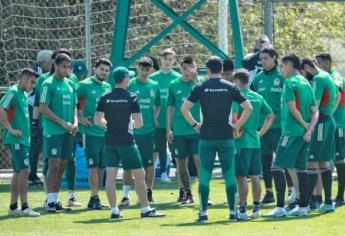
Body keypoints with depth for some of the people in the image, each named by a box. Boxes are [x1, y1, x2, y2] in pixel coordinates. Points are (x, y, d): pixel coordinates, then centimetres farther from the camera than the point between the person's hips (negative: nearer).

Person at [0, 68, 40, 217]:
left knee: (18, 172, 10)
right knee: (24, 170, -12)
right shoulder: (13, 92, -11)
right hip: (17, 139, -9)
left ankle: (13, 207, 12)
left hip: (24, 139, 9)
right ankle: (25, 207, -12)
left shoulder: (23, 94, 17)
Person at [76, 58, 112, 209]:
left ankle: (95, 198, 13)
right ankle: (94, 198, -6)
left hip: (106, 132, 6)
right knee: (94, 166, -8)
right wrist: (80, 119, -14)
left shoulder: (108, 87, 14)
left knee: (101, 167, 8)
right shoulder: (84, 85, -5)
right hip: (91, 132, -6)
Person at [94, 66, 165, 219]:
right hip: (126, 141, -3)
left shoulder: (105, 98, 2)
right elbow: (139, 123, -7)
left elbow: (97, 120, 3)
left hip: (109, 141, 3)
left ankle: (114, 210, 0)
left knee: (110, 175, 4)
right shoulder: (131, 98, -6)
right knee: (139, 174, 4)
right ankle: (145, 209, 5)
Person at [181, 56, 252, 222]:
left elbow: (184, 109, -5)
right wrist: (237, 126, 6)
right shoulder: (230, 87, 2)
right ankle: (233, 212, 5)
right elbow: (248, 108, -1)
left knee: (205, 175, 4)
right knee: (229, 175, 6)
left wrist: (195, 125, 5)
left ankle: (203, 212, 1)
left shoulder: (200, 88, 0)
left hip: (206, 137, 0)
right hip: (226, 137, 0)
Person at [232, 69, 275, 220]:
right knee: (255, 176, 10)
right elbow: (271, 116, 17)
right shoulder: (258, 97, 11)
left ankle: (242, 209, -5)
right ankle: (256, 208, 14)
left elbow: (234, 117, -24)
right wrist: (261, 132, 15)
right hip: (255, 141, 7)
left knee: (241, 176, -4)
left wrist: (237, 132, -11)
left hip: (242, 141, -7)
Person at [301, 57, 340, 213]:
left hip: (320, 123, -10)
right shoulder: (328, 77, 17)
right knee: (324, 162, 13)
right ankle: (328, 203, 15)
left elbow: (315, 104, -22)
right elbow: (337, 96, 33)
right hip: (329, 121, 10)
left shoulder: (318, 79, -14)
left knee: (312, 162, -11)